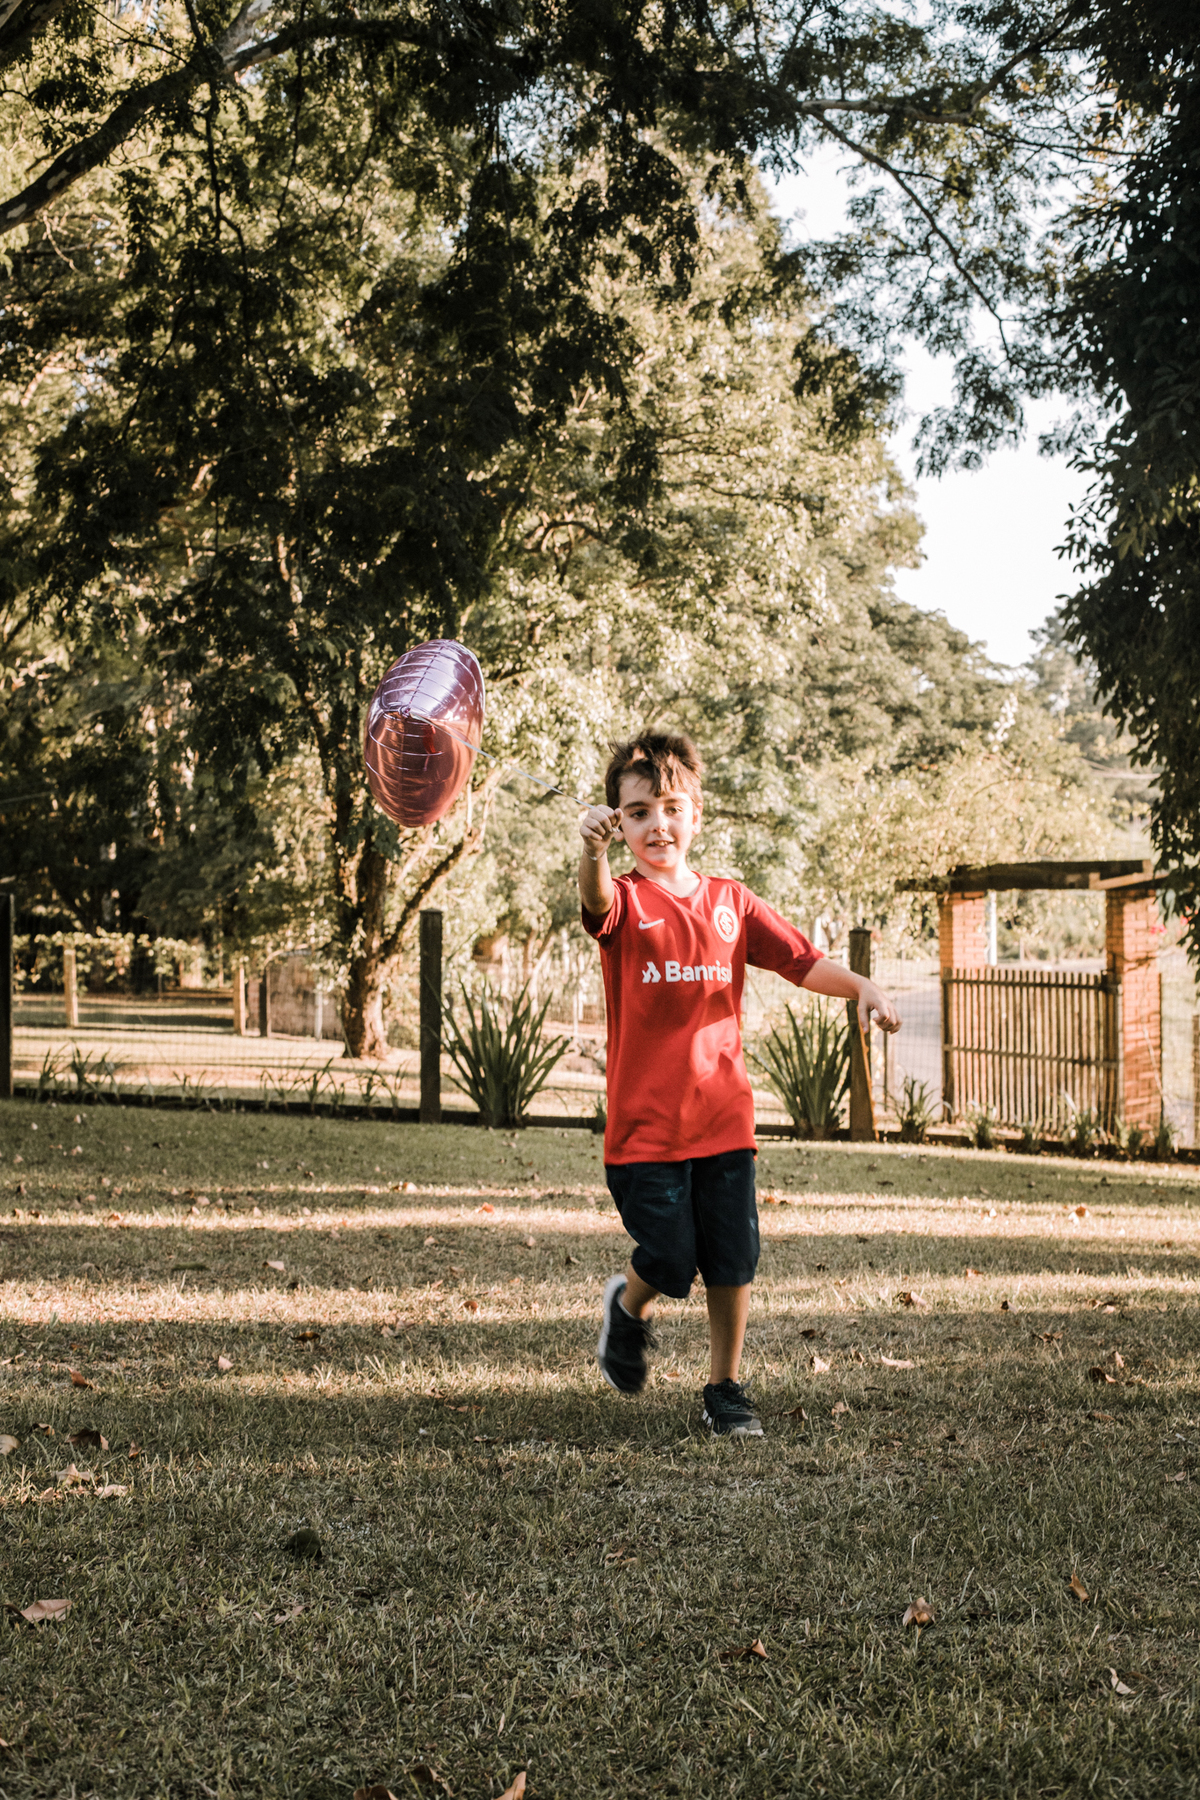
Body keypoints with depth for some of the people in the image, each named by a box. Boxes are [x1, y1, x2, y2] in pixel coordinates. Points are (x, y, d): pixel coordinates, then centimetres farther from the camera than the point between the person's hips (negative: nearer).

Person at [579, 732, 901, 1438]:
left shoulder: (730, 900, 8)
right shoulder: (626, 903, -5)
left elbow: (801, 960, 7)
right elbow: (597, 900, -30)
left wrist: (862, 986, -12)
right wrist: (593, 853, -53)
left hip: (723, 1117, 3)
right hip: (644, 1122, -3)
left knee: (733, 1261, 4)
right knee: (670, 1262, -3)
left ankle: (725, 1388, 22)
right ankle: (629, 1307, 31)